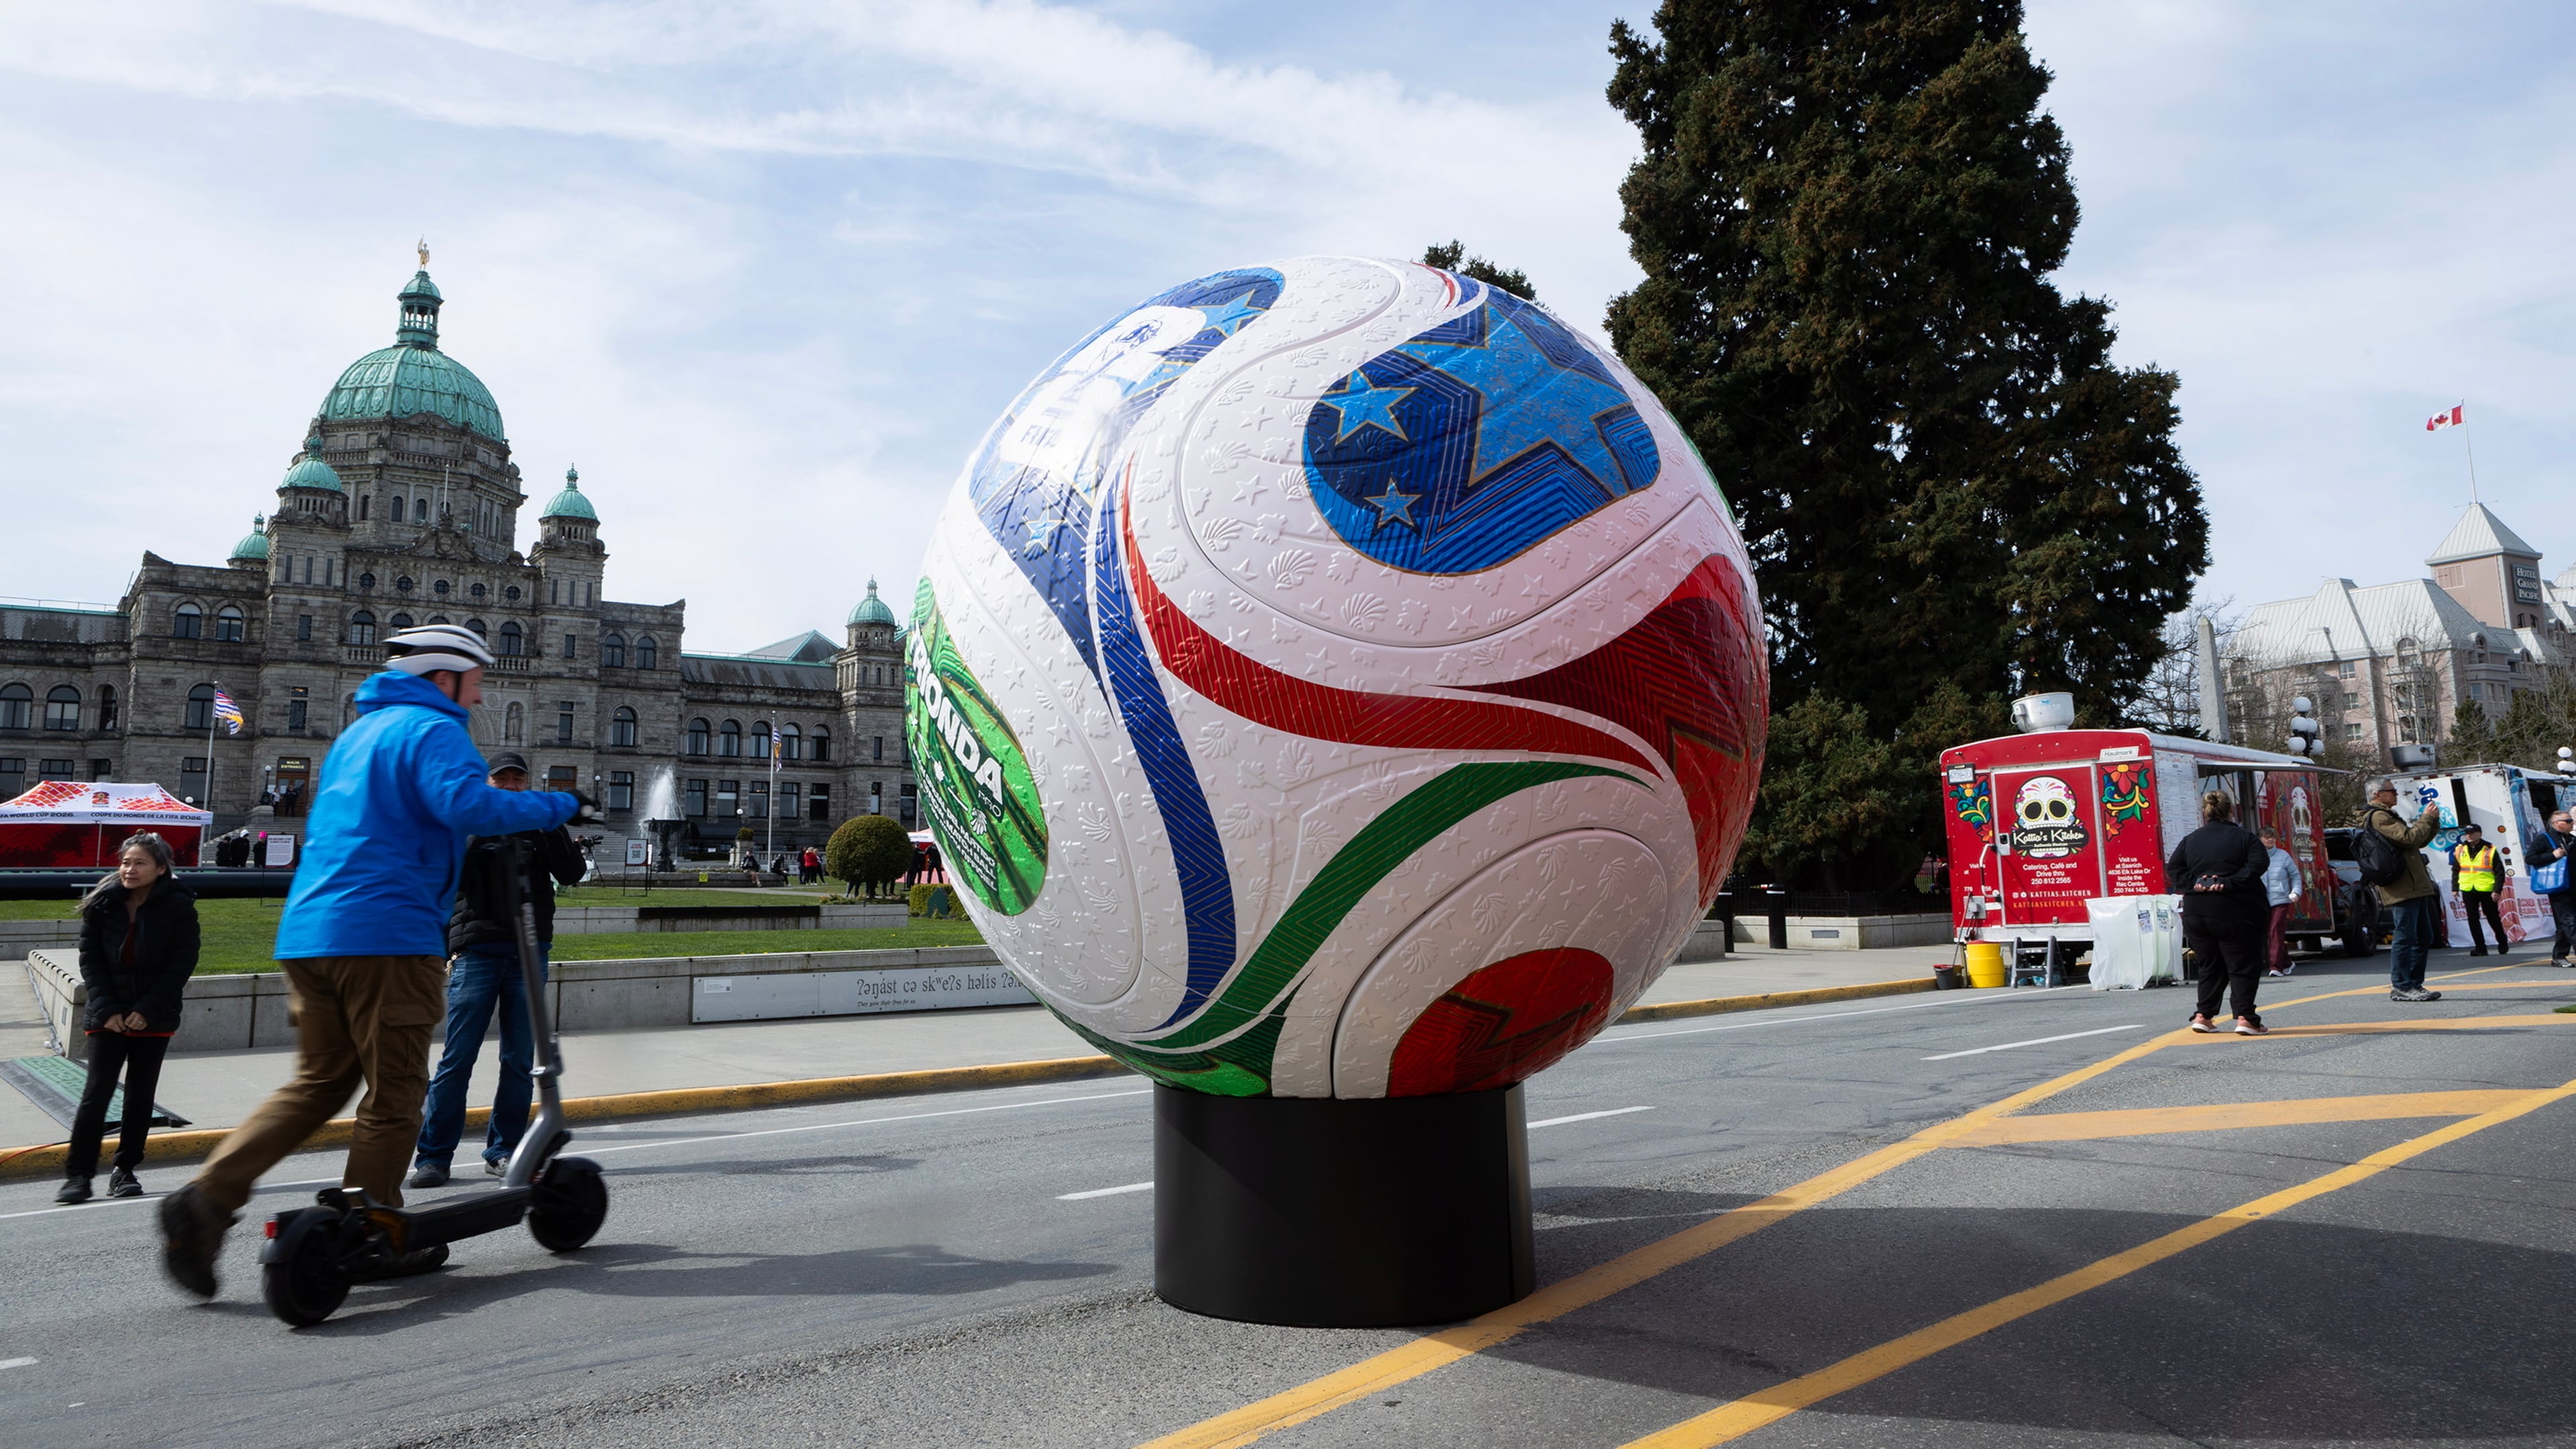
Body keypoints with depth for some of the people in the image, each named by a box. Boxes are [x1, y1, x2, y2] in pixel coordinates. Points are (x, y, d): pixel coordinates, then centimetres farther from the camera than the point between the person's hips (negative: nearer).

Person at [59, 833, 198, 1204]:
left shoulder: (179, 906, -7)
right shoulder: (103, 903, -1)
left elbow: (183, 964, -7)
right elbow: (90, 958, 1)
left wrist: (147, 1009, -13)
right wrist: (105, 1008, -9)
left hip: (154, 1018, -1)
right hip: (109, 1016, 1)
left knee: (141, 1096, 6)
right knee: (96, 1093, -5)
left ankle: (125, 1170, 16)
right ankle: (78, 1174, 2)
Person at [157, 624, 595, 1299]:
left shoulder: (356, 733, 23)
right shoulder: (433, 730, -7)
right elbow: (467, 805, -26)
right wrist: (558, 806, -18)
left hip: (310, 931, 9)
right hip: (386, 936, -9)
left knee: (318, 1083, 17)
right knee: (394, 1097, 3)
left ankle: (207, 1200, 5)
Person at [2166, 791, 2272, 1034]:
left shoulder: (2190, 840, 9)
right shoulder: (2244, 837, 0)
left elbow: (2173, 869, 2)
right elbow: (2257, 865, -14)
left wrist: (2194, 883, -7)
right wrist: (2229, 884, -17)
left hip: (2195, 914, 4)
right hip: (2234, 913, -4)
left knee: (2209, 967, 14)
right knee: (2243, 967, 2)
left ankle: (2203, 1016, 11)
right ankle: (2245, 1018, -7)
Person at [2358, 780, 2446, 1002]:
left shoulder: (2386, 816, 25)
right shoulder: (2378, 817, -10)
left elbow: (2419, 841, 25)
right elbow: (2409, 838, -19)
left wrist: (2433, 821, 12)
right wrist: (2426, 818, -7)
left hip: (2413, 886, 11)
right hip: (2402, 888, -11)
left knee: (2424, 937, 13)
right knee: (2405, 937, -10)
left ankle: (2415, 984, 18)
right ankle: (2401, 987, -7)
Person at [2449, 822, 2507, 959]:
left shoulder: (2490, 850, -4)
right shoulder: (2460, 850, 6)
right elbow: (2455, 870, 13)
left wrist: (2497, 890, -10)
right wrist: (2455, 888, 7)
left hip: (2486, 890, -3)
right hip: (2468, 890, 3)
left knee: (2493, 918, 10)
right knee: (2473, 919, 2)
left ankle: (2502, 942, 31)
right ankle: (2480, 948, 7)